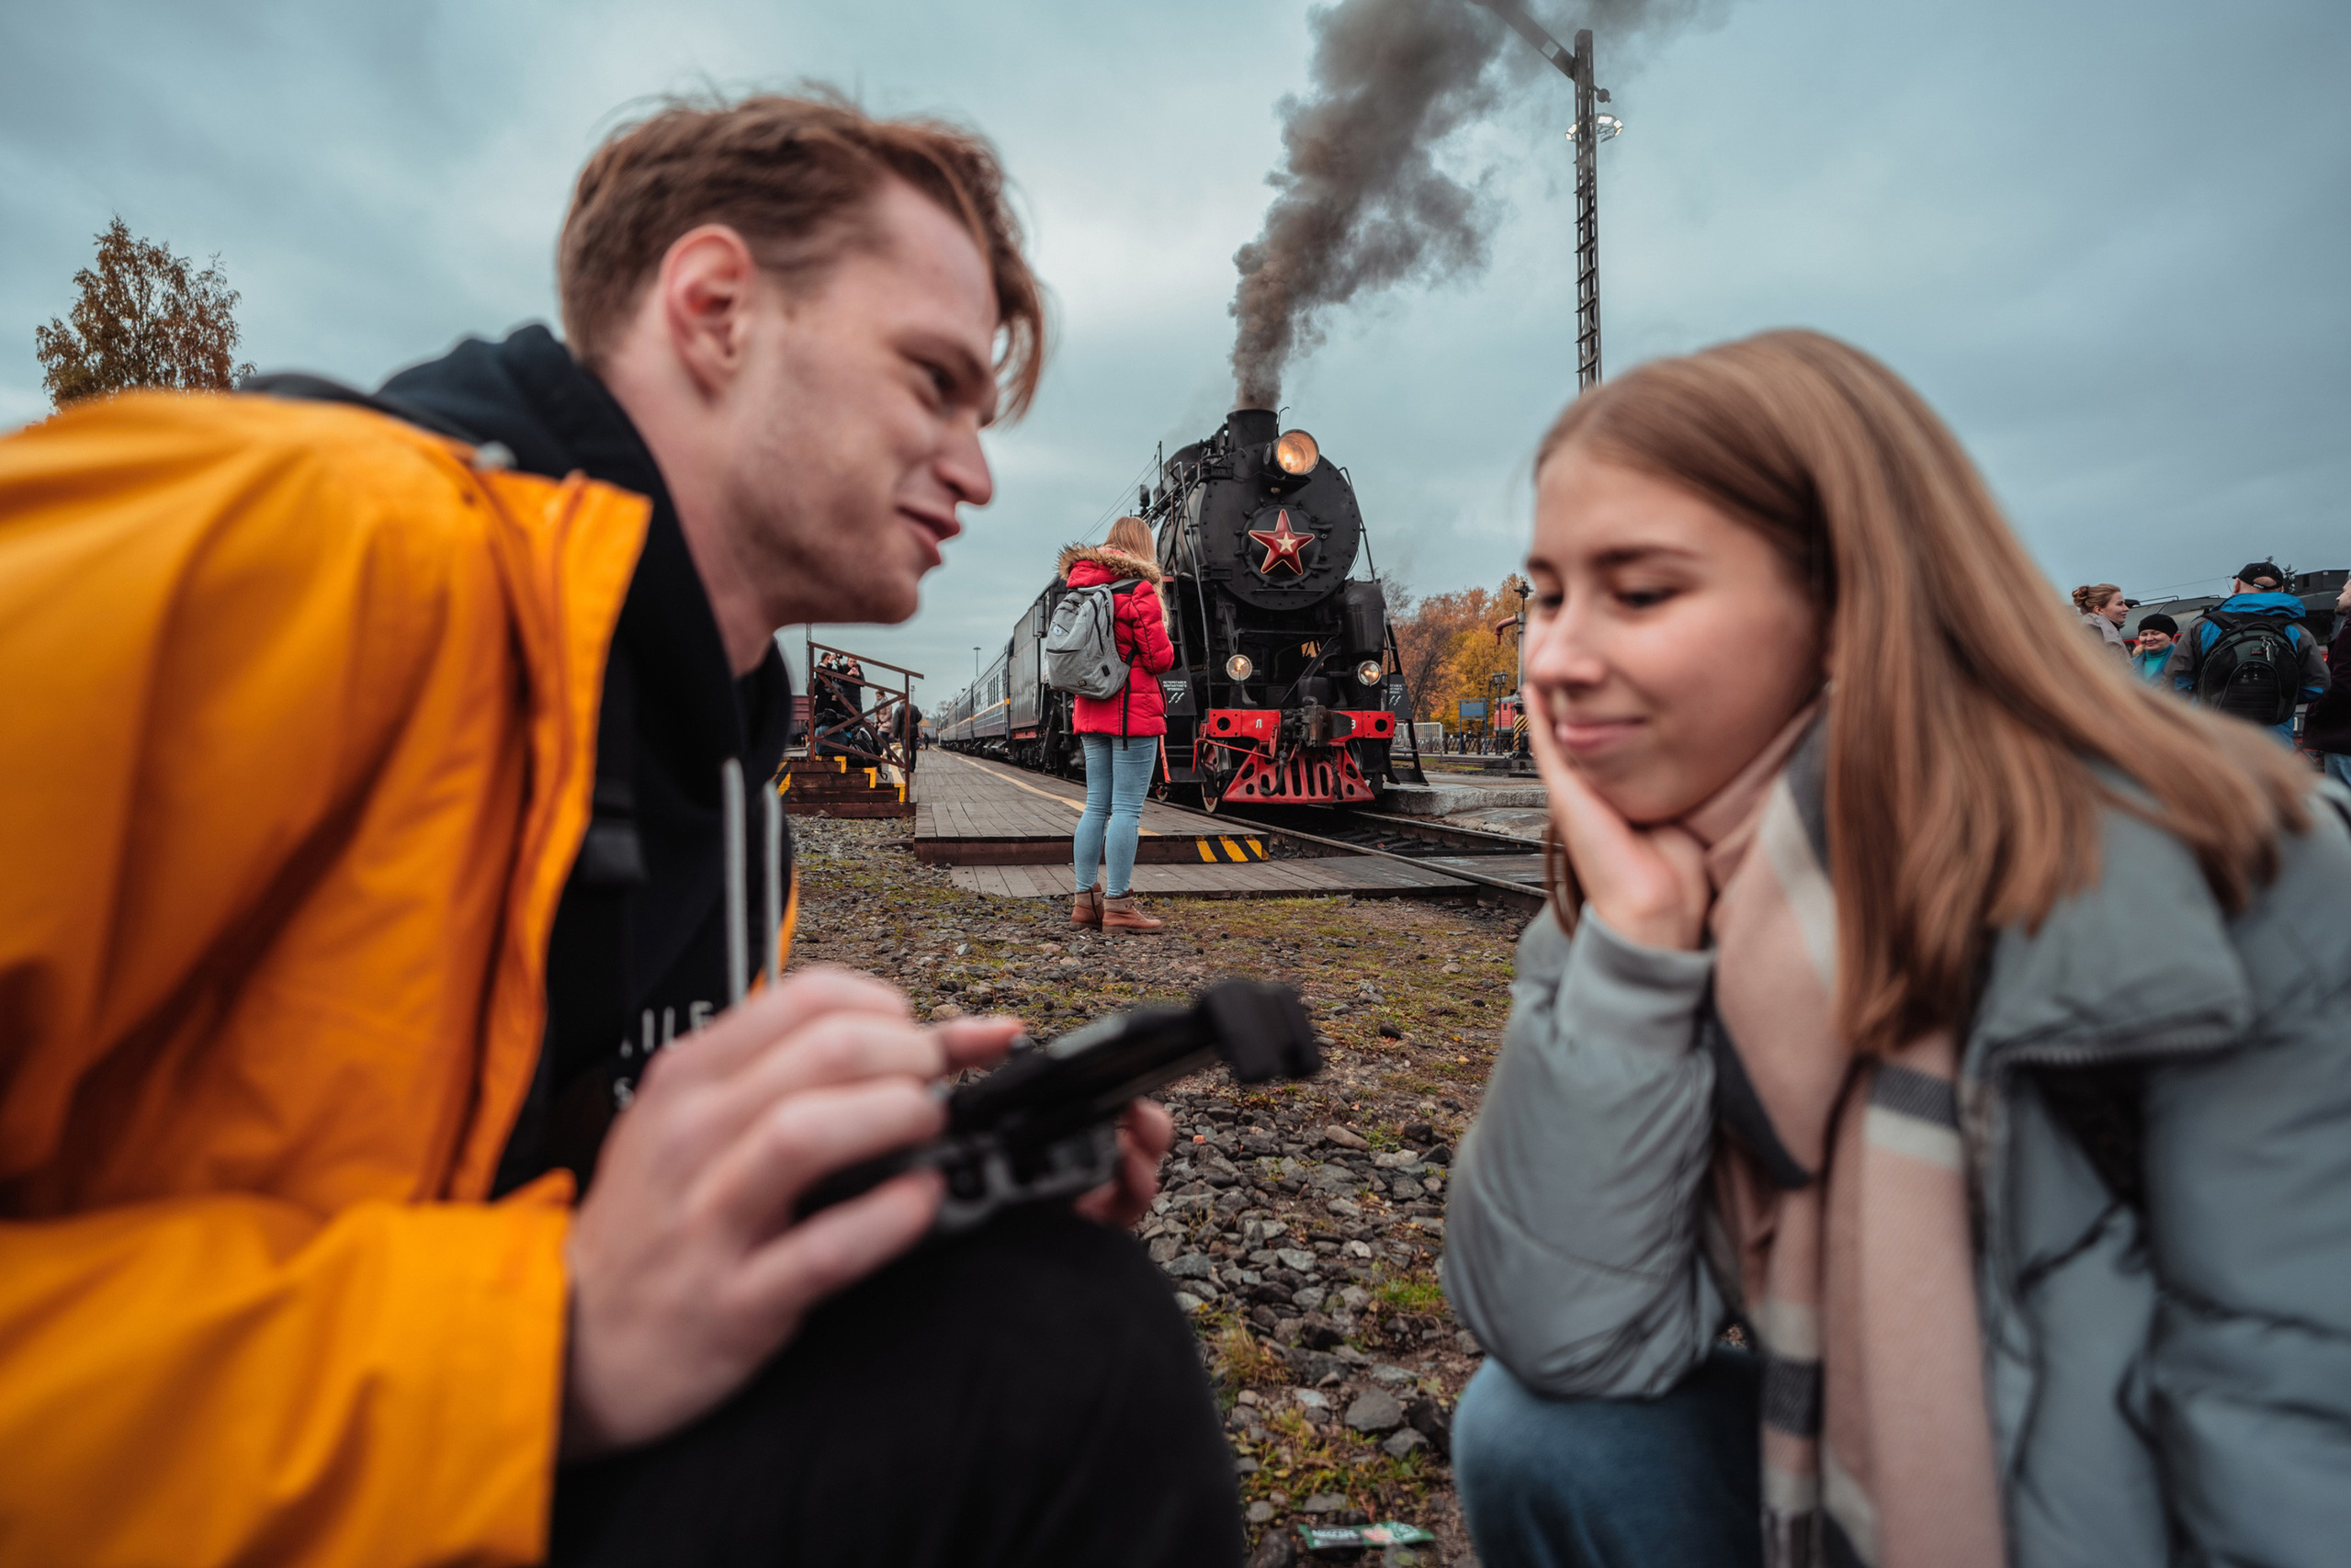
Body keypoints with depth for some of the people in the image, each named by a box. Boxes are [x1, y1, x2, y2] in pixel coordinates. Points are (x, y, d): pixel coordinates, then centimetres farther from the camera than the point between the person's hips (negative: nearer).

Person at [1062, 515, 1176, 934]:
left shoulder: (1082, 589, 13)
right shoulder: (1138, 590, -9)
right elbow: (1160, 657, -10)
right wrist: (1166, 657, 9)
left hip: (1090, 709, 8)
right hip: (1134, 710, -8)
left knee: (1097, 805, 10)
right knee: (1128, 808, -5)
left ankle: (1085, 900, 12)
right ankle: (1117, 905, -5)